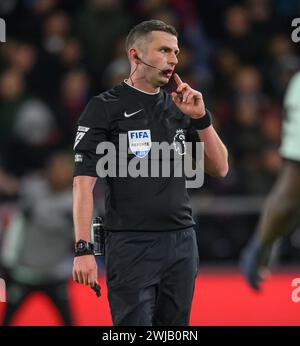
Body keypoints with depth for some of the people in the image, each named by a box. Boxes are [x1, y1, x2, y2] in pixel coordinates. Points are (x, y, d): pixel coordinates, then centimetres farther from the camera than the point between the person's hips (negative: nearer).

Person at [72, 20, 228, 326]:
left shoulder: (179, 108, 12)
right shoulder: (105, 108, -3)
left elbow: (219, 168, 11)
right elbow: (83, 182, -8)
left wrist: (201, 118, -3)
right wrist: (83, 249, -16)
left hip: (182, 243, 5)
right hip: (131, 245, -5)